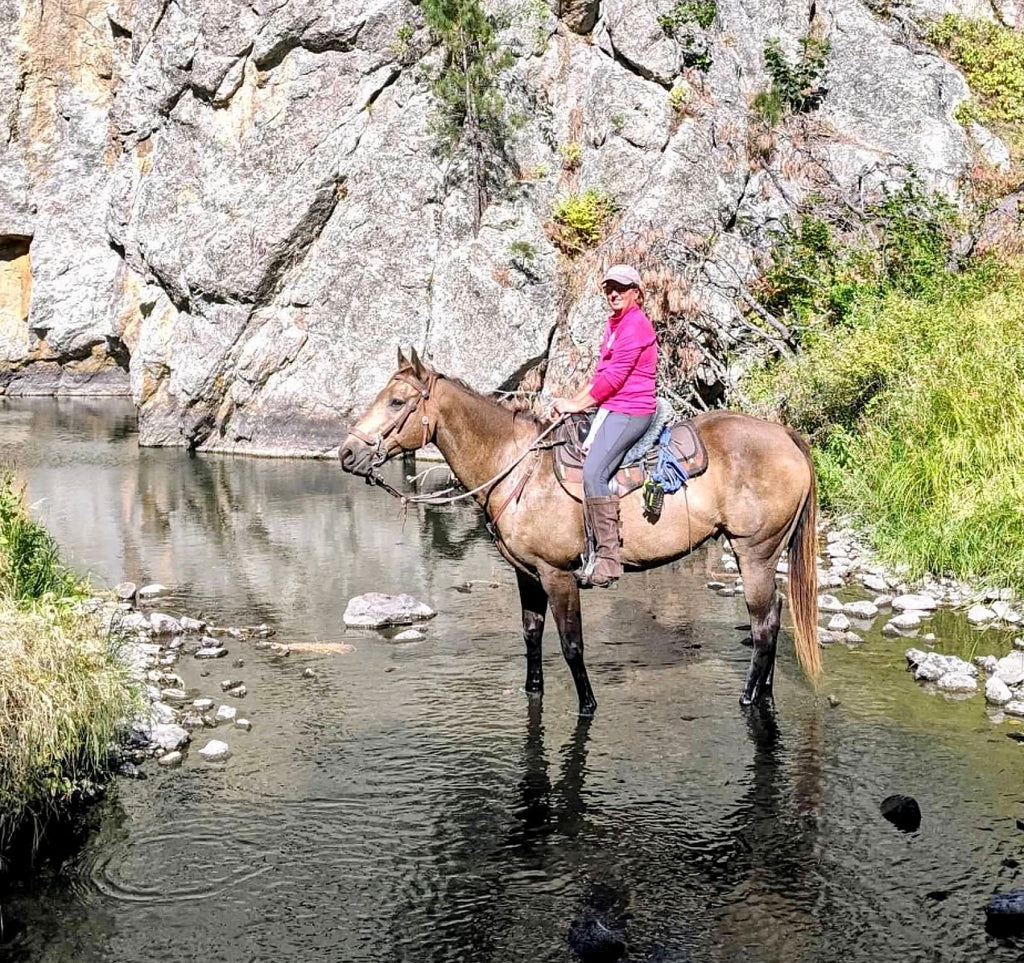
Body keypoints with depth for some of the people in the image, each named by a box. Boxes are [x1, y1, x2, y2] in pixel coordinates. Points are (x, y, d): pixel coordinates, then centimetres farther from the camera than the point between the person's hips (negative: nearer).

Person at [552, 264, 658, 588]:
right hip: (610, 408, 11)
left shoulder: (635, 324, -12)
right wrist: (574, 401, 11)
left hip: (630, 412, -11)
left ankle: (607, 559, -24)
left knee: (593, 472, -24)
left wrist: (577, 404, -10)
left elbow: (614, 376, -16)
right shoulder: (614, 324, 20)